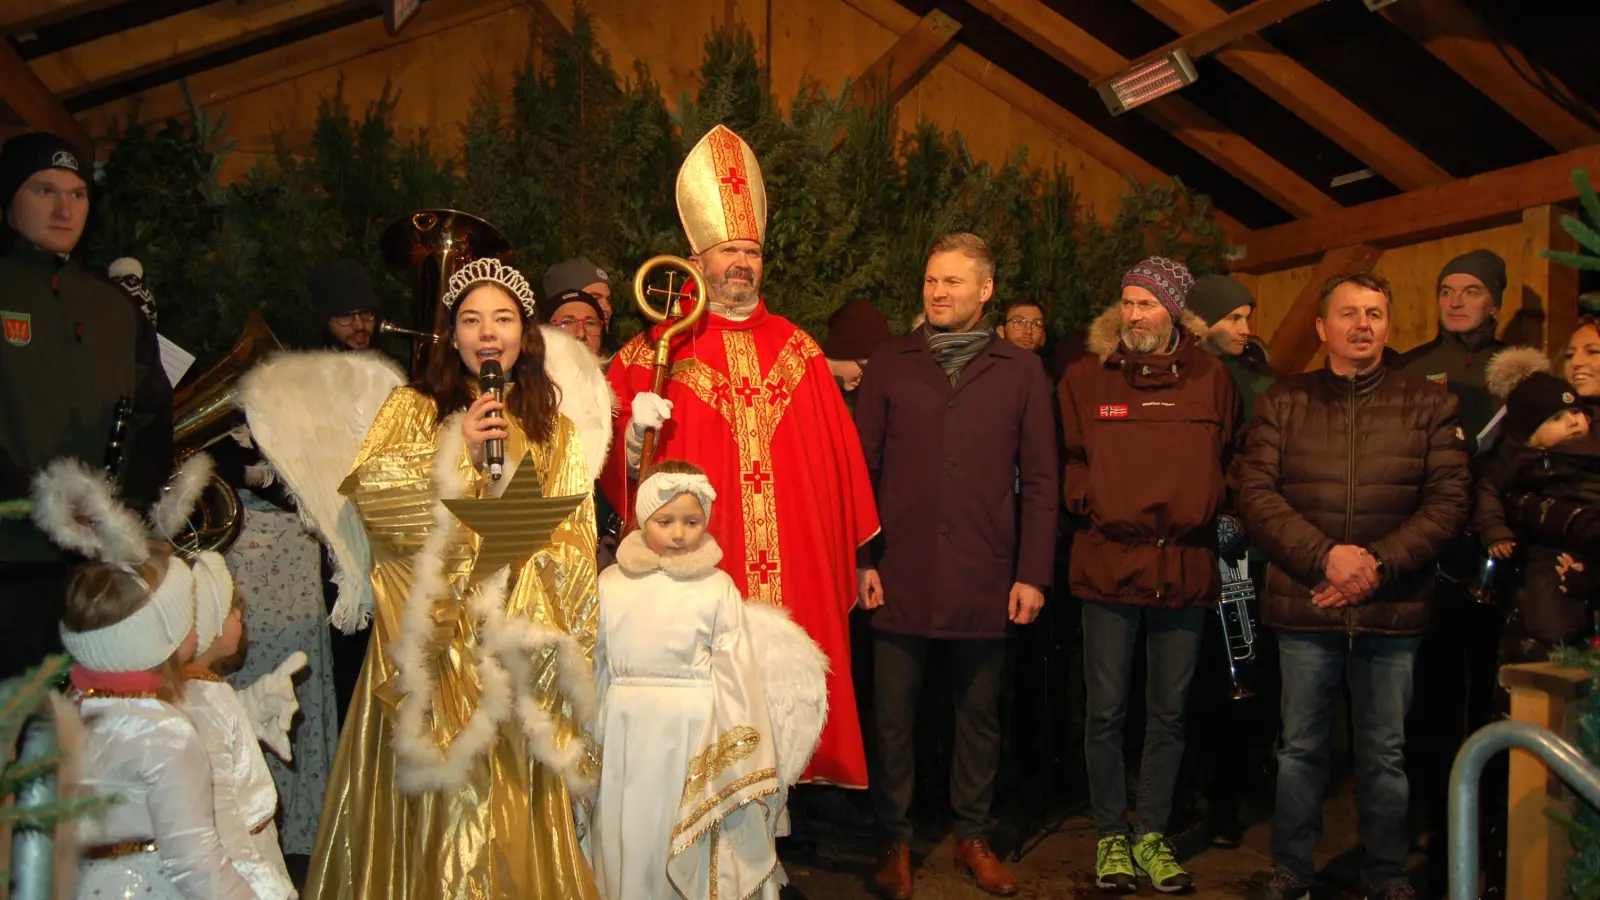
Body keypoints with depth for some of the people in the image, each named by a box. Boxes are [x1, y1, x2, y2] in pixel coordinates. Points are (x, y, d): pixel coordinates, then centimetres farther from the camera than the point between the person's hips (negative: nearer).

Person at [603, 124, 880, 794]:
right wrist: (636, 435, -17)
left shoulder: (797, 349, 13)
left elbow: (837, 454, 13)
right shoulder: (658, 351, 6)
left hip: (795, 567, 3)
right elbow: (613, 460, 4)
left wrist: (852, 549, 9)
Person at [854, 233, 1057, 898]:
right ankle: (895, 842, 22)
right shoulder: (890, 365, 6)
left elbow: (1040, 480, 4)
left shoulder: (1021, 371, 6)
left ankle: (974, 837, 27)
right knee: (894, 718, 6)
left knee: (979, 717, 11)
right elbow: (861, 466, 4)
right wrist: (861, 559, -3)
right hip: (900, 579, 0)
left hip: (986, 581, 0)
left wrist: (1033, 573, -2)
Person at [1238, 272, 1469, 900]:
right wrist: (1325, 555, -16)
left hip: (1393, 611, 0)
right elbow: (1256, 494, -3)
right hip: (1303, 608, 0)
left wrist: (1378, 563, -13)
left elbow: (1448, 501, -1)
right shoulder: (1282, 403, 5)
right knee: (1300, 749, 9)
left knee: (1385, 754, 10)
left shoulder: (1428, 405, 6)